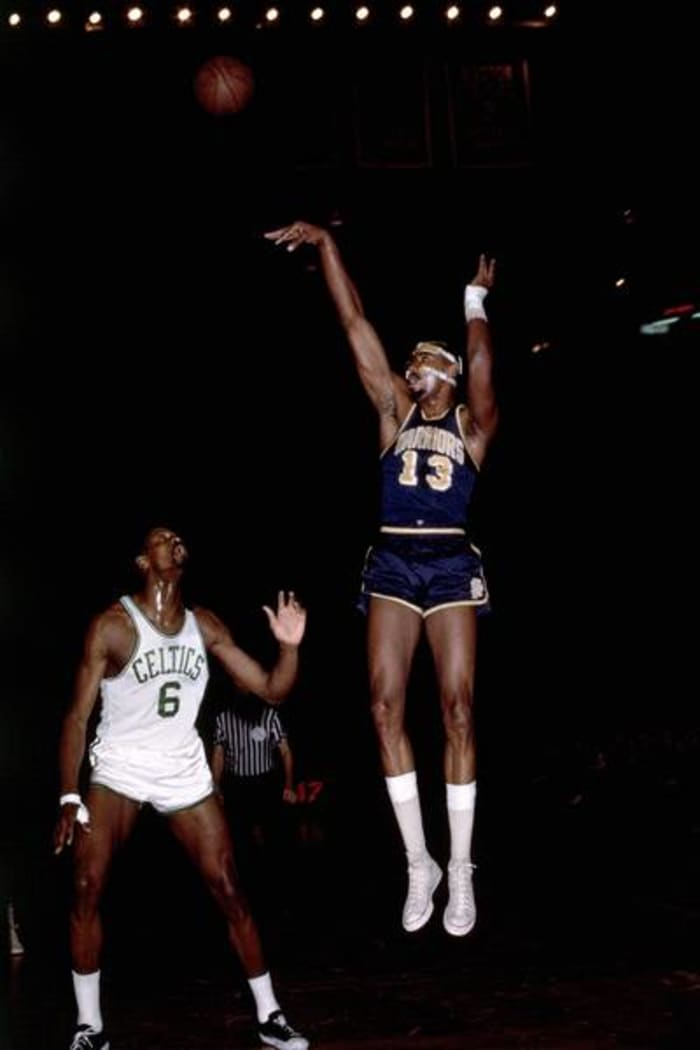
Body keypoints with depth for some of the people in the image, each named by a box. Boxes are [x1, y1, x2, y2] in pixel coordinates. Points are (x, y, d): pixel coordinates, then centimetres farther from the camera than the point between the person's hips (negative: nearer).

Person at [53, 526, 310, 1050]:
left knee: (229, 890, 1)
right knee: (86, 890, -15)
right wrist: (70, 798, -18)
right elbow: (78, 716, -10)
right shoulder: (112, 625, -11)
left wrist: (290, 647, -19)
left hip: (184, 771, 3)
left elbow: (272, 690, 1)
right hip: (119, 769, -3)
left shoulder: (205, 626, 0)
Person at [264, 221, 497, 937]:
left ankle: (461, 868, 0)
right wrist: (326, 245, 2)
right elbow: (356, 326, 7)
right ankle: (419, 864, 3)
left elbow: (482, 367, -11)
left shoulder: (473, 422, 9)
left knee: (457, 707, -7)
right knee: (385, 706, -7)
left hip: (450, 562, -2)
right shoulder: (395, 410, 13)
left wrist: (475, 300, -12)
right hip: (393, 561, 2)